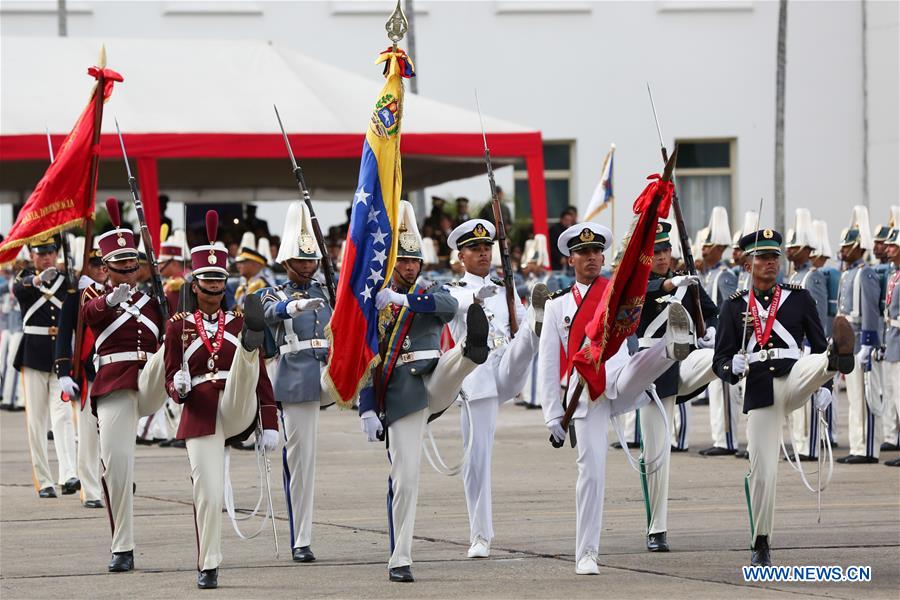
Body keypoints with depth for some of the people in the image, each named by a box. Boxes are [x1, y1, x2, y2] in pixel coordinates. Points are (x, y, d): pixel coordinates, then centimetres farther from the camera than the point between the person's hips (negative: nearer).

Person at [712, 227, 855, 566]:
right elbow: (720, 360, 8)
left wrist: (822, 385, 0)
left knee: (822, 360, -35)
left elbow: (817, 343, 14)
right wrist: (732, 369, -16)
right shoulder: (735, 306, 10)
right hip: (759, 392, 0)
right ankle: (760, 545, 10)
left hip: (793, 381, 0)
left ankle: (839, 358, -71)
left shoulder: (799, 298, 12)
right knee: (762, 471, -2)